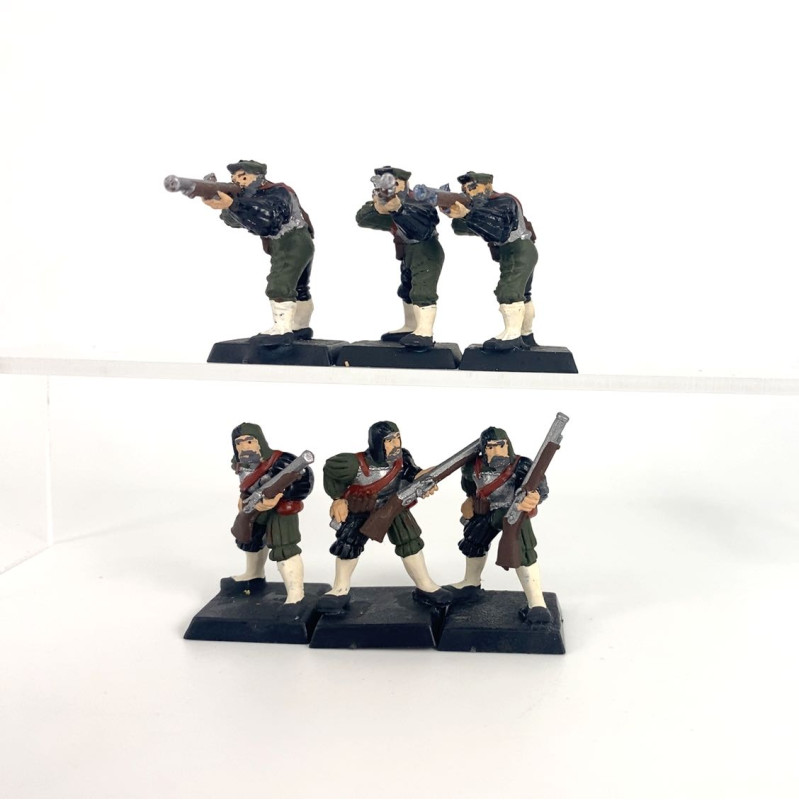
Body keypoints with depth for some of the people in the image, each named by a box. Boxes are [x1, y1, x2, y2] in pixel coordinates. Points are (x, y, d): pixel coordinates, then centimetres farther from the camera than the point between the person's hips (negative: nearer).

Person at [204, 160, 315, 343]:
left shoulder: (278, 193, -16)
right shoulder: (255, 196, 12)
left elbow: (266, 217, -37)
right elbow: (234, 220, 1)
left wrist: (232, 204, -43)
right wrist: (225, 205, -22)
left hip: (292, 245, -11)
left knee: (279, 287, -17)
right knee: (298, 289, 19)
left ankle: (282, 329, -16)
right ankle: (301, 327, 31)